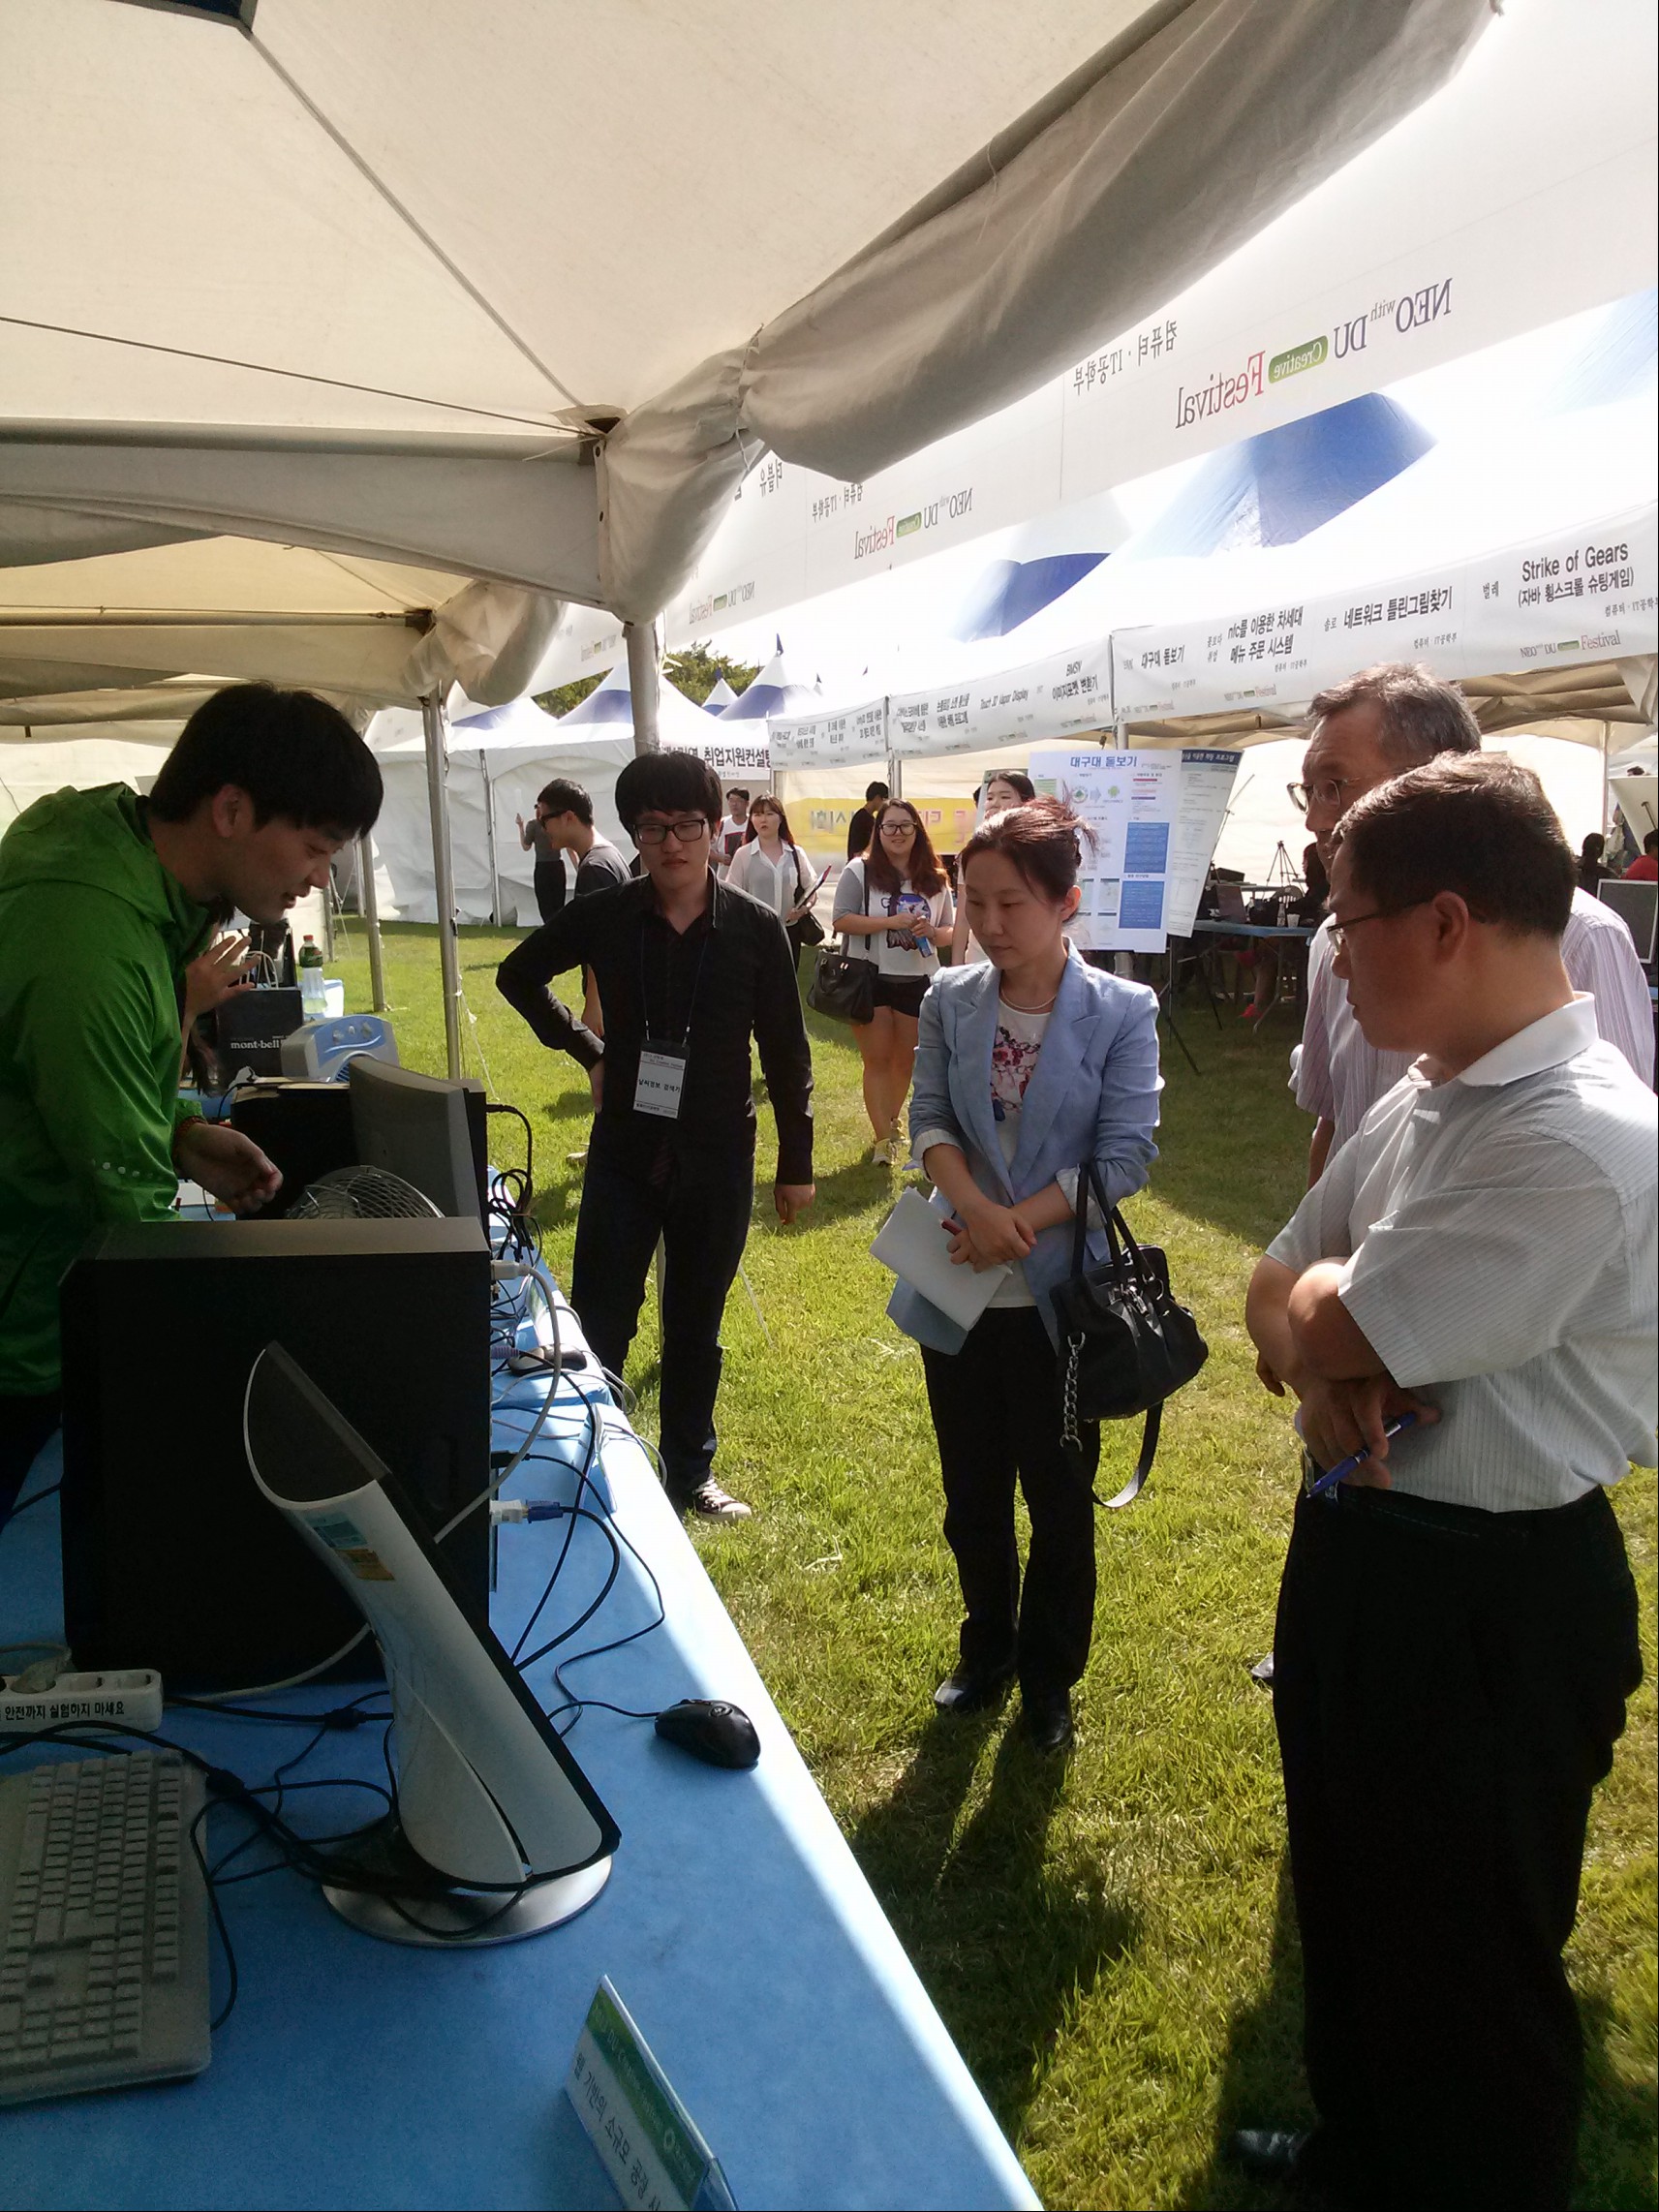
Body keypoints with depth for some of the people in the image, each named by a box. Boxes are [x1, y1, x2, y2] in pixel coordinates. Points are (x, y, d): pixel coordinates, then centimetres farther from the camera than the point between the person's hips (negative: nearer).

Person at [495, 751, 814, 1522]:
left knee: (695, 1327, 14)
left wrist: (796, 1163, 2)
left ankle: (688, 1472, 32)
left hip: (717, 1161, 0)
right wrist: (586, 1049, 4)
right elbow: (517, 975, 12)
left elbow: (786, 1053, -1)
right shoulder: (602, 916, -6)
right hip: (623, 1154, 0)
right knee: (597, 1327, 4)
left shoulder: (756, 929, -8)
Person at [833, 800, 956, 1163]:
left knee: (905, 1060, 13)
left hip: (919, 981, 3)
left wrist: (931, 931, -14)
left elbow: (949, 932, 10)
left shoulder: (934, 880, 6)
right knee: (877, 1060, 0)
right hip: (871, 980, -3)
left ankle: (891, 1125, 32)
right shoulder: (859, 871, -4)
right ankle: (883, 1138, 4)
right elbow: (841, 920, -12)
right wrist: (891, 922, -19)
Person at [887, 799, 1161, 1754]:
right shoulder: (950, 1001, -1)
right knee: (973, 1495, 19)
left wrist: (1019, 1224, -21)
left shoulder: (1122, 1013, -10)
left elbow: (1126, 1154, -14)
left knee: (1059, 1500, 13)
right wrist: (973, 1205, -23)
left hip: (1059, 1298, -3)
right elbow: (929, 1119, -5)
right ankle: (986, 1649, 42)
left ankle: (1049, 1676, 35)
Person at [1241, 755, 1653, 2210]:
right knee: (1348, 1895, 28)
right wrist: (1324, 1371, -14)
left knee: (1465, 1958, 14)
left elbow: (1334, 1328, -27)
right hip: (1364, 1543, 9)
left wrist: (1318, 1303, -6)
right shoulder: (1423, 1098, 2)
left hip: (1492, 1601, -9)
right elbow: (1279, 1294, 6)